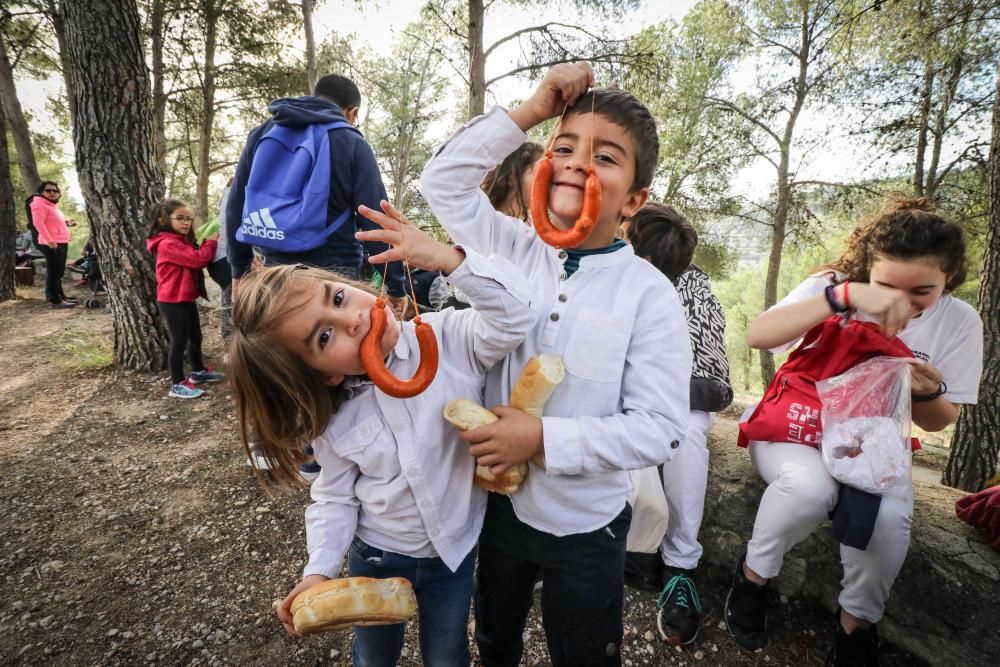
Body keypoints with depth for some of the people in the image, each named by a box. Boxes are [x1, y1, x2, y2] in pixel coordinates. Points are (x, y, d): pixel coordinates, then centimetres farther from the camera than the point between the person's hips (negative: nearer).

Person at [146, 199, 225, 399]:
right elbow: (198, 259, -28)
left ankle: (198, 372, 35)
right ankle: (177, 385, 3)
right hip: (173, 301, -10)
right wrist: (211, 242, -13)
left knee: (195, 337, 19)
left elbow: (196, 259, 15)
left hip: (186, 299, 10)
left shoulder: (182, 241, 15)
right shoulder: (167, 244, -19)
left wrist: (207, 242, -1)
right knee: (179, 341, -5)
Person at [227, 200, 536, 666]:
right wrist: (320, 569, -15)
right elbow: (335, 496, -4)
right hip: (375, 556, 2)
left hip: (455, 549, -1)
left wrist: (447, 258, -46)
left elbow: (514, 318, -37)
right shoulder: (331, 421, -16)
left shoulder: (449, 338, -24)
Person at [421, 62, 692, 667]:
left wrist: (545, 438, -27)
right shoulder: (517, 251, -8)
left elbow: (660, 429, -19)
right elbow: (444, 181, -6)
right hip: (501, 503, 4)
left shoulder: (649, 294, -18)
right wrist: (531, 112, -13)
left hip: (585, 525, -3)